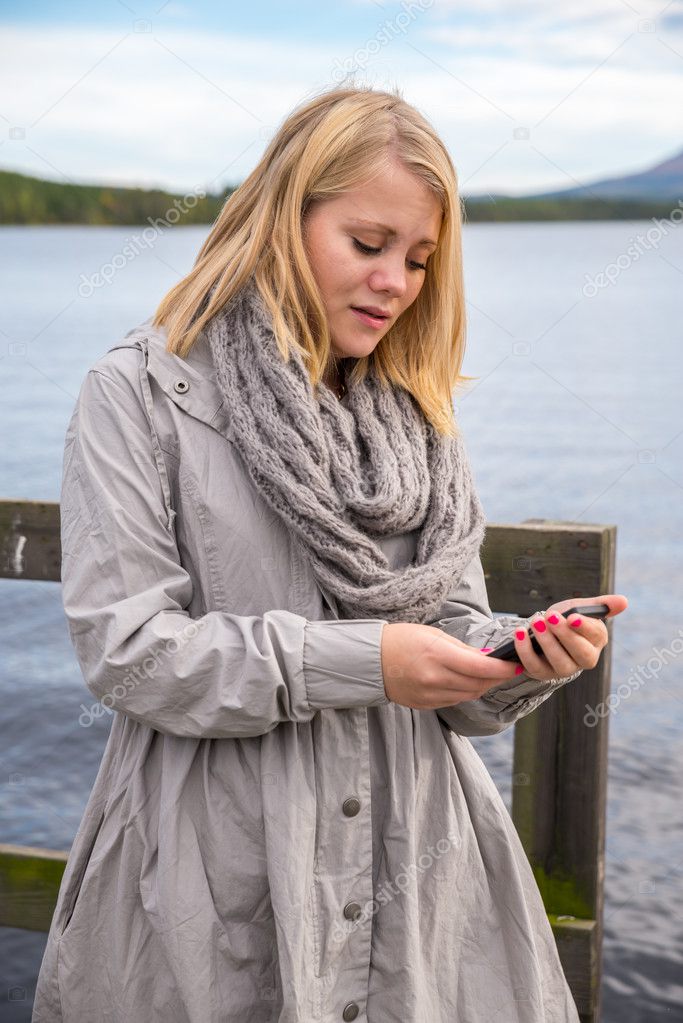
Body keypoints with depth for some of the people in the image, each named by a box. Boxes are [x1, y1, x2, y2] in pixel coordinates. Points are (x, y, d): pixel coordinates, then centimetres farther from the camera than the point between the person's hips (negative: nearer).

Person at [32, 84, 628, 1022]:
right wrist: (357, 661, -19)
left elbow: (452, 639, 10)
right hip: (219, 880, -4)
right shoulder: (141, 392, -6)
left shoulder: (417, 418, 11)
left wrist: (525, 657, -12)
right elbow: (124, 648, -13)